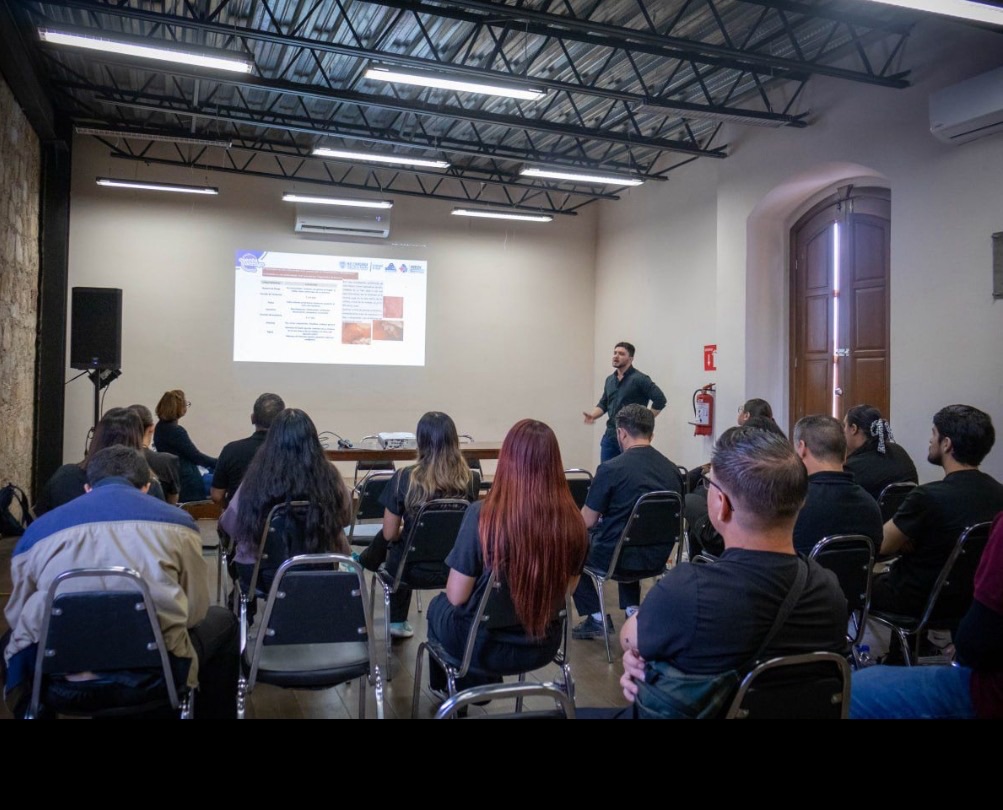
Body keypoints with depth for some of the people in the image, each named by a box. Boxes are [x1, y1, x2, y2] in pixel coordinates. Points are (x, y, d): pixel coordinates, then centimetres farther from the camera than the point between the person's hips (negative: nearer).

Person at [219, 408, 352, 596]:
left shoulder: (258, 475, -17)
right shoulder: (328, 475, -15)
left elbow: (230, 524, -4)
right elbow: (345, 517, 2)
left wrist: (222, 518, 19)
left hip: (263, 573, 0)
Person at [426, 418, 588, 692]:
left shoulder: (482, 515, -26)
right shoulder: (573, 522, -15)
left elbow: (456, 596, -16)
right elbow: (564, 591, 1)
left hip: (484, 645, -3)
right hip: (542, 647, 4)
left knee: (439, 606, 31)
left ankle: (447, 687, 51)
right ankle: (472, 686, 48)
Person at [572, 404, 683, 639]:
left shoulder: (611, 469, -20)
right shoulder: (673, 470, -4)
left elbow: (587, 521, -13)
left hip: (613, 558, -5)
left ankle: (597, 618, 18)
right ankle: (633, 609, 27)